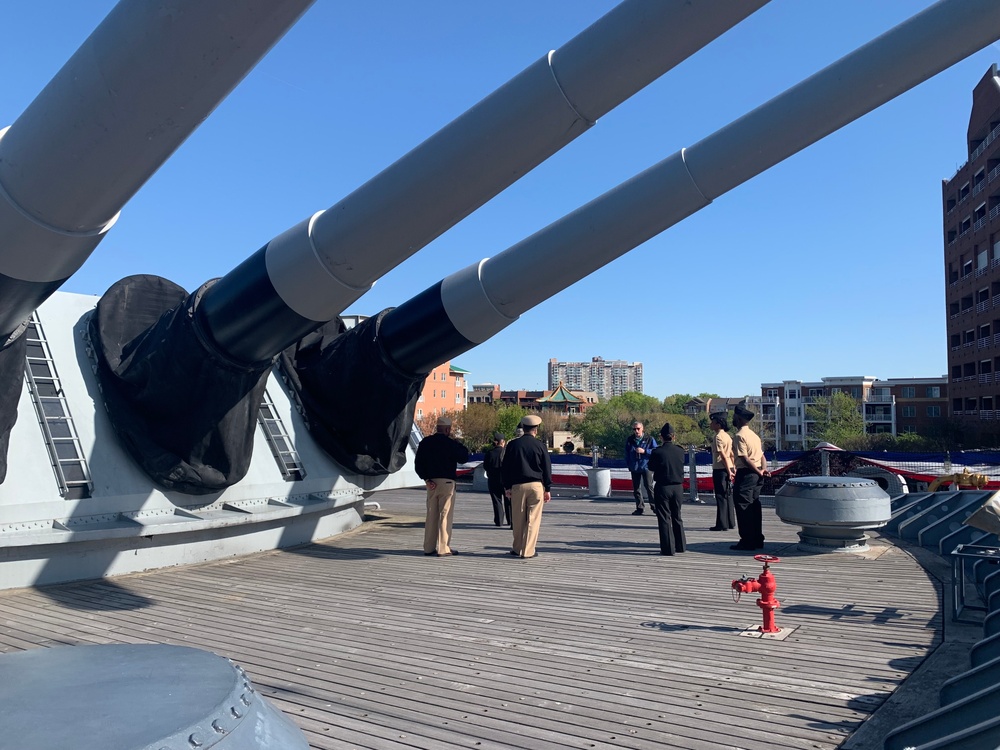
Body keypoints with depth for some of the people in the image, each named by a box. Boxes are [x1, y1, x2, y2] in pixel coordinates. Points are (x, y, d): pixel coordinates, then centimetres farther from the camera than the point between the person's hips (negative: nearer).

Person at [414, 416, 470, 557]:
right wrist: (459, 445, 8)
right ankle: (443, 548, -2)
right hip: (446, 482, -6)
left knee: (431, 514, 12)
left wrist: (426, 479, 3)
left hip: (431, 482, 6)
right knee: (445, 515, -2)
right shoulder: (450, 443, -10)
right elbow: (463, 458, -4)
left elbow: (418, 463, 5)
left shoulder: (425, 442, 7)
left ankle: (429, 547, 15)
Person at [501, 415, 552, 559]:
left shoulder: (513, 445, 4)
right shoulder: (539, 445, 0)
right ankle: (528, 551, 1)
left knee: (518, 519, 11)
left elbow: (505, 467, 6)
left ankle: (518, 548, 20)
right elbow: (547, 468, 2)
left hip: (518, 486, 2)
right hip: (536, 485, -2)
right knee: (533, 519, 2)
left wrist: (507, 487, 12)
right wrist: (547, 489, 8)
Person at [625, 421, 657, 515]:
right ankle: (639, 508, 15)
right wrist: (629, 465, 12)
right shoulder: (629, 440, 7)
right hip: (634, 468, 4)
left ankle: (654, 506, -3)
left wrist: (644, 451, -13)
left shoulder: (649, 439, -1)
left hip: (646, 466, -3)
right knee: (636, 489, 7)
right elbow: (627, 454, 15)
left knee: (649, 487, -10)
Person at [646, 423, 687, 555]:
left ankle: (668, 548, 4)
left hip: (662, 487, -4)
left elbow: (651, 470, -3)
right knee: (677, 517, 18)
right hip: (678, 487, 4)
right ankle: (680, 545, 26)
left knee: (664, 518, 4)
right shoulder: (680, 451, -3)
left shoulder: (656, 452, -13)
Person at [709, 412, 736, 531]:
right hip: (728, 469, 9)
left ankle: (722, 524, -1)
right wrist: (733, 468, 18)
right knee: (728, 496, 14)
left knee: (721, 497, -4)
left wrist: (728, 471, -18)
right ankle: (731, 523, 20)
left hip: (720, 469, -9)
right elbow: (731, 454, 16)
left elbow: (723, 456, -18)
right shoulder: (727, 436, 14)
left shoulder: (718, 437, -15)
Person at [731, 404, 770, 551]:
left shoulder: (740, 436, -12)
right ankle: (758, 540, 19)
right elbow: (762, 456, 11)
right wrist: (763, 469, -4)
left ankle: (747, 541, -2)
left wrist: (759, 472, -15)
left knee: (743, 507, -4)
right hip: (756, 475, 9)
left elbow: (744, 458, -20)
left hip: (745, 474, -9)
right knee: (754, 507, 14)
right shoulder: (754, 435, 16)